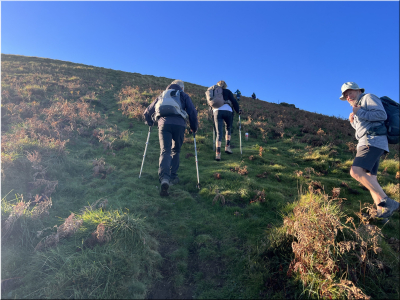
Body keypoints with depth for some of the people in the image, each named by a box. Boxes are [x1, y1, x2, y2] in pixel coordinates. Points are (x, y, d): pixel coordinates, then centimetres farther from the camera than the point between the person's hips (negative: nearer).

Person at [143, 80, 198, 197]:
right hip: (179, 125, -1)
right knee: (175, 151, 16)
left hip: (164, 124, 1)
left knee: (165, 151, -7)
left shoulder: (162, 95, 28)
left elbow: (147, 112, 26)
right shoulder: (184, 96, 22)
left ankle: (164, 178, -28)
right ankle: (173, 177, 15)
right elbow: (192, 112, 8)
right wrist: (194, 127, 19)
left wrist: (150, 122, 42)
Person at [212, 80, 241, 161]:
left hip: (217, 111, 1)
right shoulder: (227, 91, 16)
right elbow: (234, 101, 7)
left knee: (219, 133, -2)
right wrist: (238, 110, 15)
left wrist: (212, 112, 36)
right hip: (227, 111, -1)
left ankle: (218, 153, -14)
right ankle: (227, 147, 13)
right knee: (228, 129, 22)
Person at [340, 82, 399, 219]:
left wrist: (359, 113, -8)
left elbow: (382, 115, -12)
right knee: (370, 179, 4)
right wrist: (353, 122, 13)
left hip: (373, 142, -10)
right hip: (366, 144, 10)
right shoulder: (357, 107, 29)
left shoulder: (368, 97, 4)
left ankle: (386, 202, -23)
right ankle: (381, 211, 2)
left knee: (356, 171, -26)